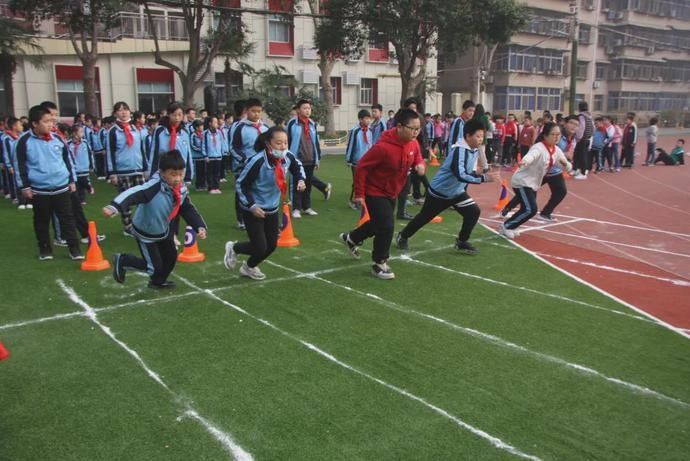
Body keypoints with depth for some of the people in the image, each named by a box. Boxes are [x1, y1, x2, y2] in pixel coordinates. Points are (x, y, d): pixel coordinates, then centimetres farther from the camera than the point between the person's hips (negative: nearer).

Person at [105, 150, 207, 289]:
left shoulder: (181, 190, -14)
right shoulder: (154, 186, -37)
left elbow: (188, 210, -3)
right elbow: (133, 194, -49)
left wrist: (200, 227, -16)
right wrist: (114, 207, -66)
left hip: (163, 231, 7)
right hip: (145, 233, -7)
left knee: (171, 257, 21)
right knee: (155, 266, 1)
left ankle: (158, 282, 49)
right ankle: (122, 261, 23)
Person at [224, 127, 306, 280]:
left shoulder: (287, 157, -12)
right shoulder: (258, 161, -29)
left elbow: (298, 166, 13)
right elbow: (240, 185, -18)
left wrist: (300, 180, -5)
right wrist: (252, 206, -23)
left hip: (273, 208, 6)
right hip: (254, 209, -6)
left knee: (272, 245, 12)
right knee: (260, 248, -6)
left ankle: (249, 267, 40)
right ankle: (234, 248, 26)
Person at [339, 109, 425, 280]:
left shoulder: (413, 143, -10)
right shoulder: (383, 147, -32)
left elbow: (418, 158, 10)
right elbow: (361, 167, -23)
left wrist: (420, 166, -15)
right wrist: (359, 193, -18)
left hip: (391, 193, 8)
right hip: (375, 192, -8)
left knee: (379, 224, 23)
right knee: (386, 227, -12)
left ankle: (351, 239, 49)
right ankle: (379, 264, 9)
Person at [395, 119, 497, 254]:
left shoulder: (475, 150, -3)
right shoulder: (459, 150, -31)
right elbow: (460, 175, -43)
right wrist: (483, 178, -44)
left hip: (457, 191, 7)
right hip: (439, 191, -7)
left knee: (474, 212, -7)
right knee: (424, 217, 8)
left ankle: (462, 242, 10)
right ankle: (402, 236, 31)